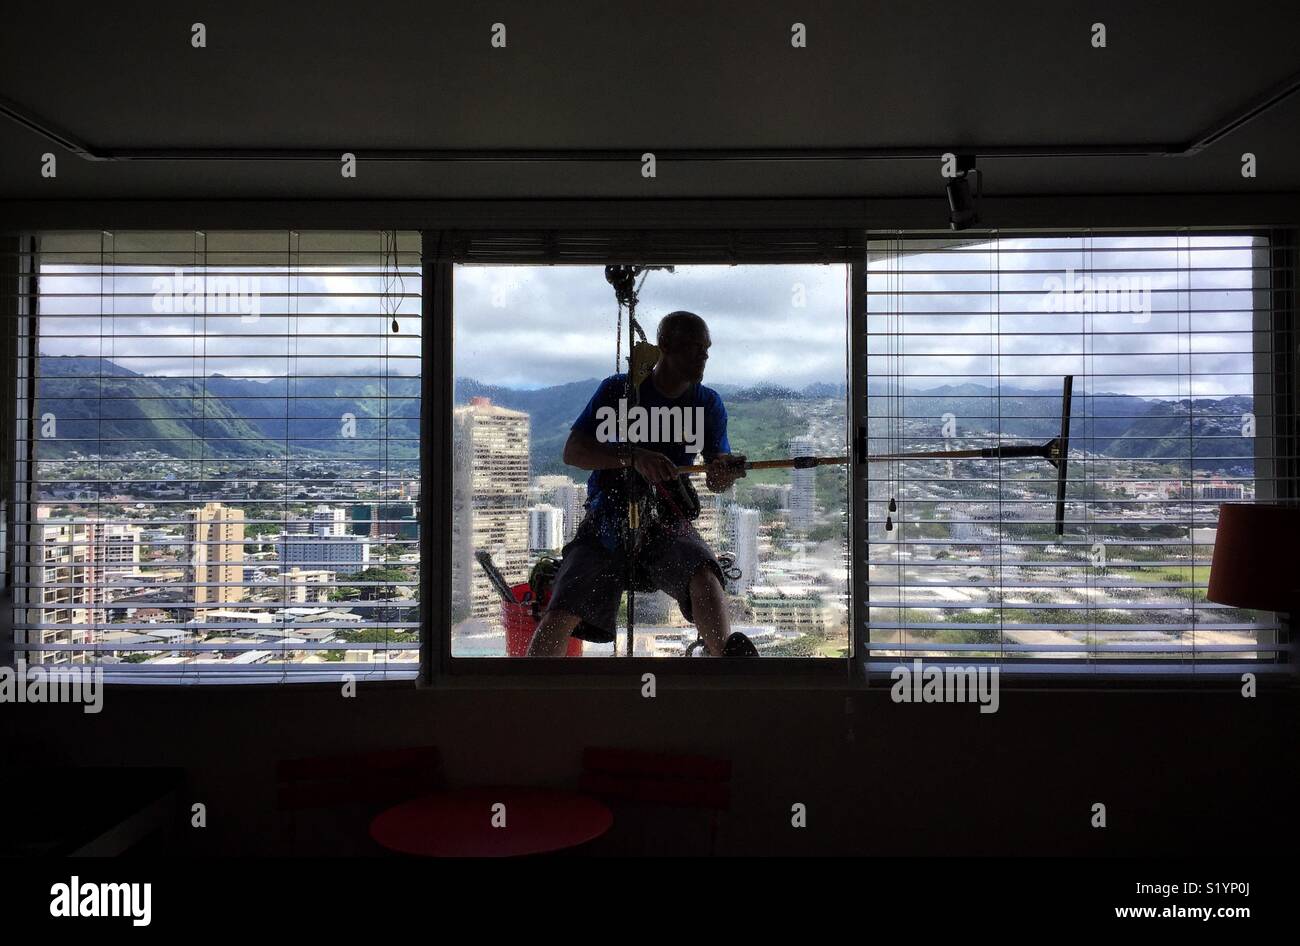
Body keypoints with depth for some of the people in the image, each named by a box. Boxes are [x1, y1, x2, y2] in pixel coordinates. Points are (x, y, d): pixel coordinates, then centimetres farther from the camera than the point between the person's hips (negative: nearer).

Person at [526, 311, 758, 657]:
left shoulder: (708, 403, 6)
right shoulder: (618, 389, -1)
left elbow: (716, 481, -1)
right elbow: (572, 451, -9)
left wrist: (724, 472, -27)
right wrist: (632, 456, -26)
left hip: (669, 522, 1)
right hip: (609, 518, -1)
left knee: (702, 573, -33)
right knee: (561, 614, -20)